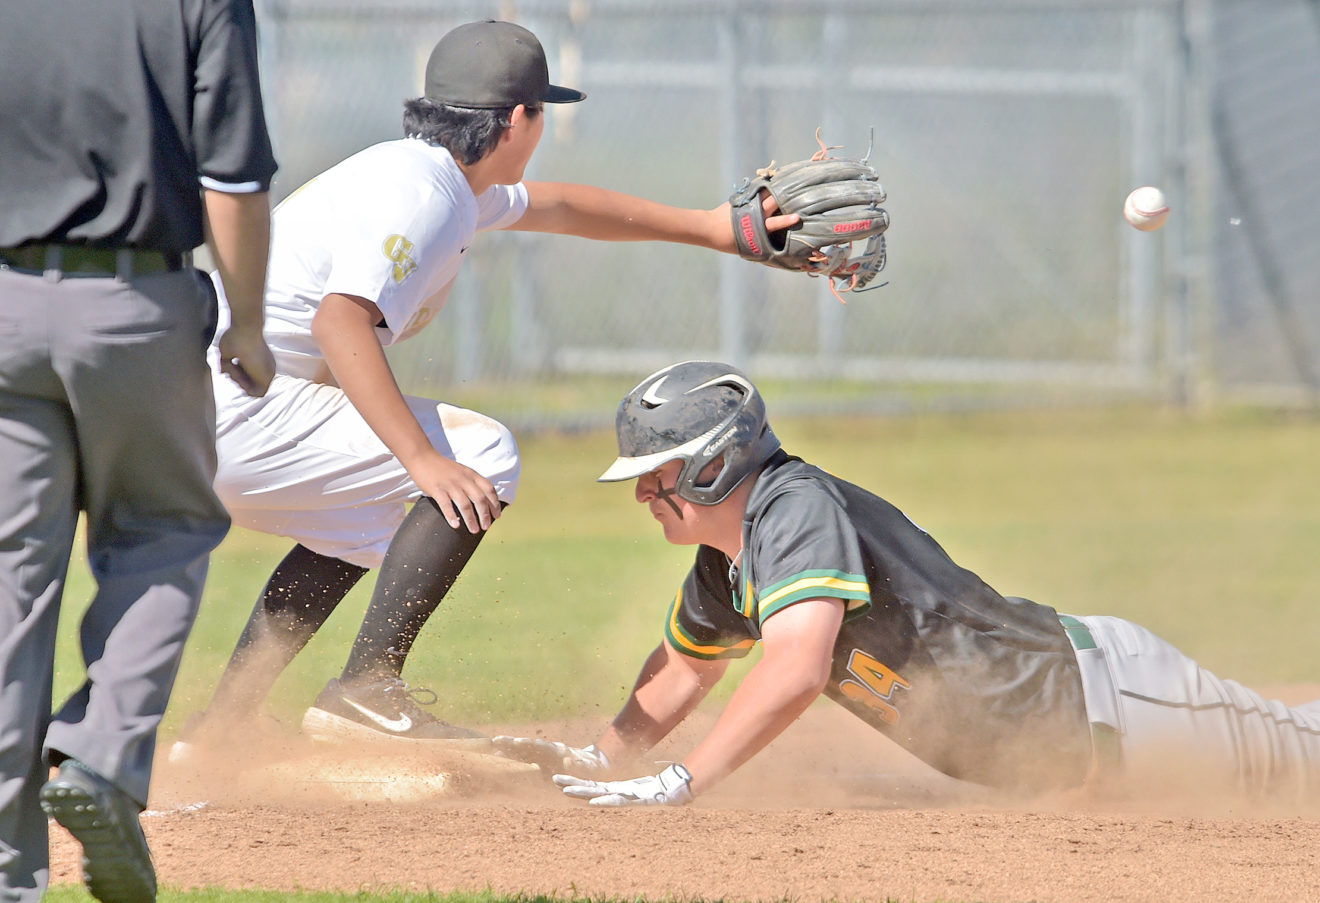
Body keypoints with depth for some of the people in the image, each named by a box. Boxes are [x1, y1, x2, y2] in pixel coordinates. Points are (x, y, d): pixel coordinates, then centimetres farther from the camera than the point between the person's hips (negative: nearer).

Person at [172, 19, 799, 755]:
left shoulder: (436, 176, 18)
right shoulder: (420, 193, -15)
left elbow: (558, 207, 34)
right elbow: (341, 318, -29)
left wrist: (708, 227, 39)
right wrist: (422, 458, -33)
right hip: (238, 418, -10)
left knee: (362, 516, 32)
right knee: (483, 456, -10)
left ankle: (225, 722, 28)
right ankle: (365, 688, -14)